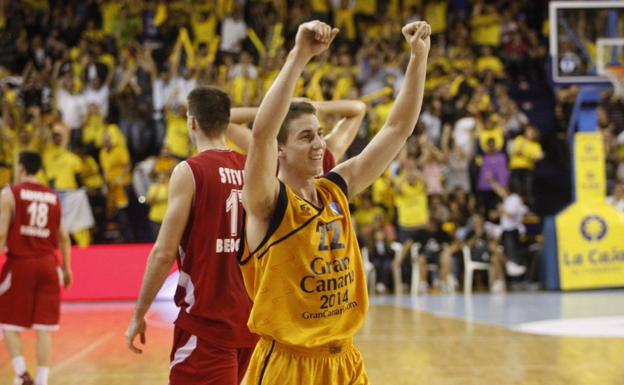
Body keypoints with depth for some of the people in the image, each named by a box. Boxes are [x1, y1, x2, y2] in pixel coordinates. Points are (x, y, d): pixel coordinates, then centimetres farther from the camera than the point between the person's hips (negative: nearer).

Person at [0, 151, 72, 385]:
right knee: (43, 328, 4)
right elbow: (63, 238, 11)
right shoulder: (53, 197, 9)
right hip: (48, 264, 3)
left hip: (20, 263, -3)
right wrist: (66, 269, 19)